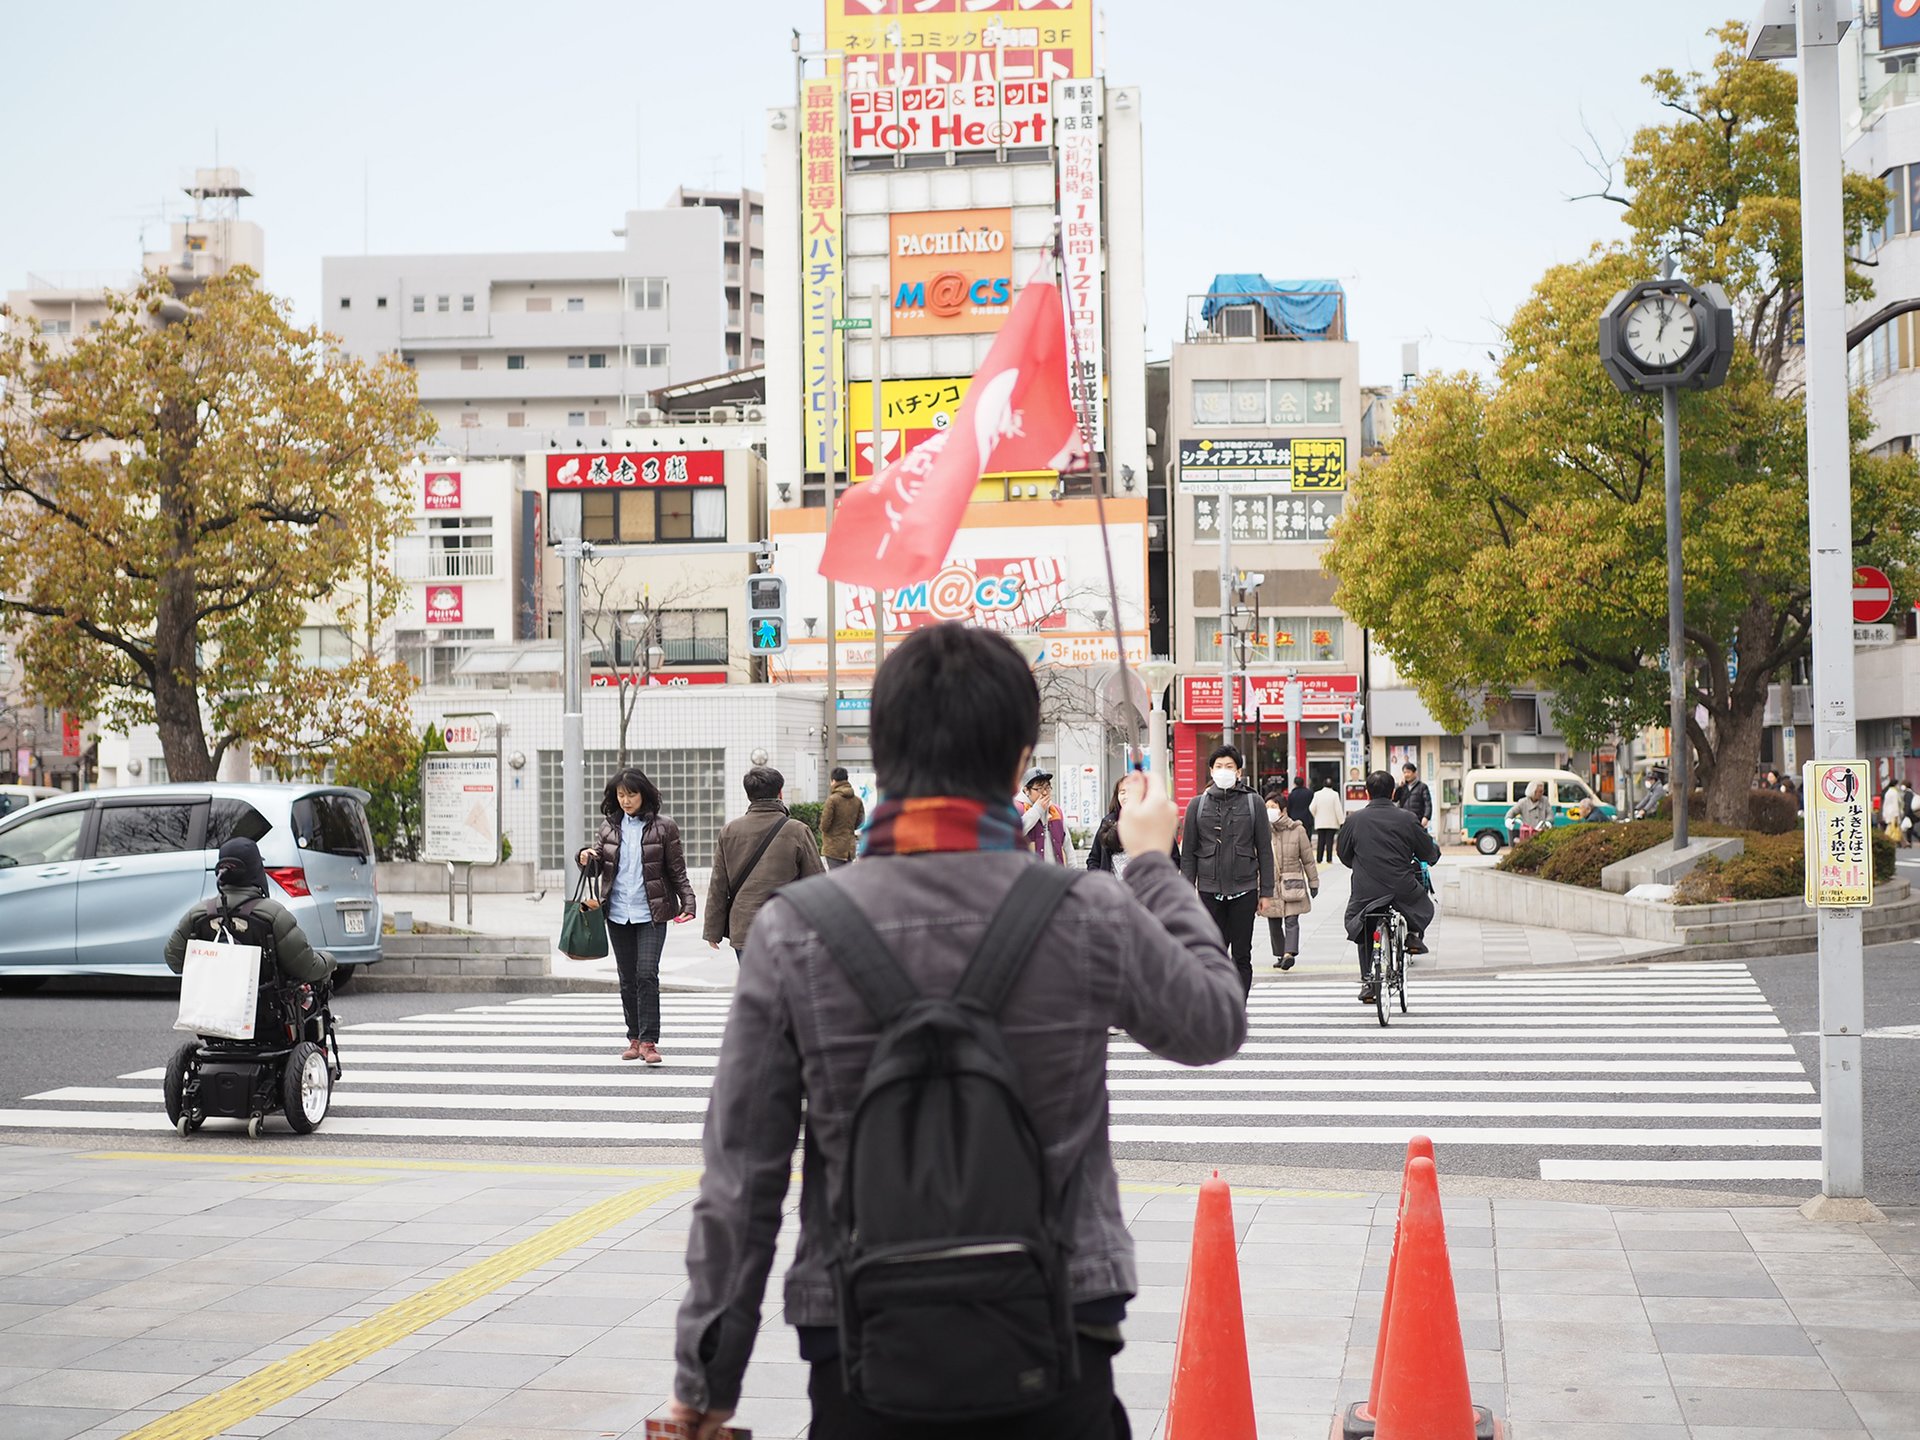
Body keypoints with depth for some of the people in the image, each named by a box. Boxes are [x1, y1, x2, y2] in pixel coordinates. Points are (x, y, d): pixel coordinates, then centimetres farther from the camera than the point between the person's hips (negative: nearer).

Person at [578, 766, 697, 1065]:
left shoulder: (663, 827, -2)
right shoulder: (610, 825, 9)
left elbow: (677, 871, 0)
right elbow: (599, 865, 14)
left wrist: (687, 903, -12)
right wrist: (587, 858, -9)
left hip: (651, 914, -4)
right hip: (618, 913, 4)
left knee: (647, 974, -14)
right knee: (627, 979, 10)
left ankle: (649, 1041, -12)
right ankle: (635, 1038, 20)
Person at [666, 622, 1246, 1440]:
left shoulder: (792, 935, -9)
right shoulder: (1092, 919, -10)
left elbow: (741, 1181, -6)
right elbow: (1218, 1022, 11)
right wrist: (1154, 866, 24)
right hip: (1055, 1346, 0)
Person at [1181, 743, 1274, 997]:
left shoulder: (1253, 802, 4)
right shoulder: (1198, 804, 6)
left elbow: (1264, 850, 6)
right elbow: (1188, 852, 8)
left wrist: (1266, 891, 2)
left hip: (1244, 890, 0)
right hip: (1210, 890, 0)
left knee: (1242, 956, 5)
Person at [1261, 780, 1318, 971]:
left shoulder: (1297, 830, -1)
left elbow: (1308, 859, 6)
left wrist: (1313, 883, 7)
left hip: (1292, 884, -2)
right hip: (1270, 885, 2)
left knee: (1291, 920, -12)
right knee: (1274, 922, 7)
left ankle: (1289, 953, -20)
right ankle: (1280, 955, 19)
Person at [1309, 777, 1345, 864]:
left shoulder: (1317, 794, -2)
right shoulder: (1334, 794, -8)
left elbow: (1312, 808, 0)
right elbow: (1338, 809, -8)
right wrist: (1341, 821, -1)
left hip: (1320, 823, 2)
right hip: (1332, 823, -2)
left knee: (1321, 841, 6)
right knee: (1329, 840, 0)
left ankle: (1319, 859, 4)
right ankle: (1329, 858, -3)